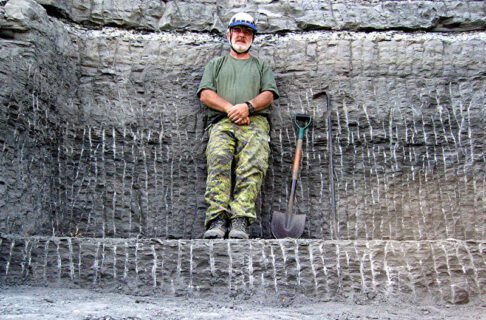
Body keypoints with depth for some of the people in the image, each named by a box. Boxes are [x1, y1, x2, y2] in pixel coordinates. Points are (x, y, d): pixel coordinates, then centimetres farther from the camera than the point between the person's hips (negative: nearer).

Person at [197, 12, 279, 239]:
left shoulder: (262, 66, 32)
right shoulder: (216, 64, 32)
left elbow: (269, 95, 14)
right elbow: (205, 94, 13)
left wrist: (248, 106, -8)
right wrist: (230, 108, -5)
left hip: (255, 121, 0)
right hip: (222, 122, 0)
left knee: (252, 165, -31)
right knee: (218, 160, -32)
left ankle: (240, 220, -41)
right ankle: (217, 220, -40)